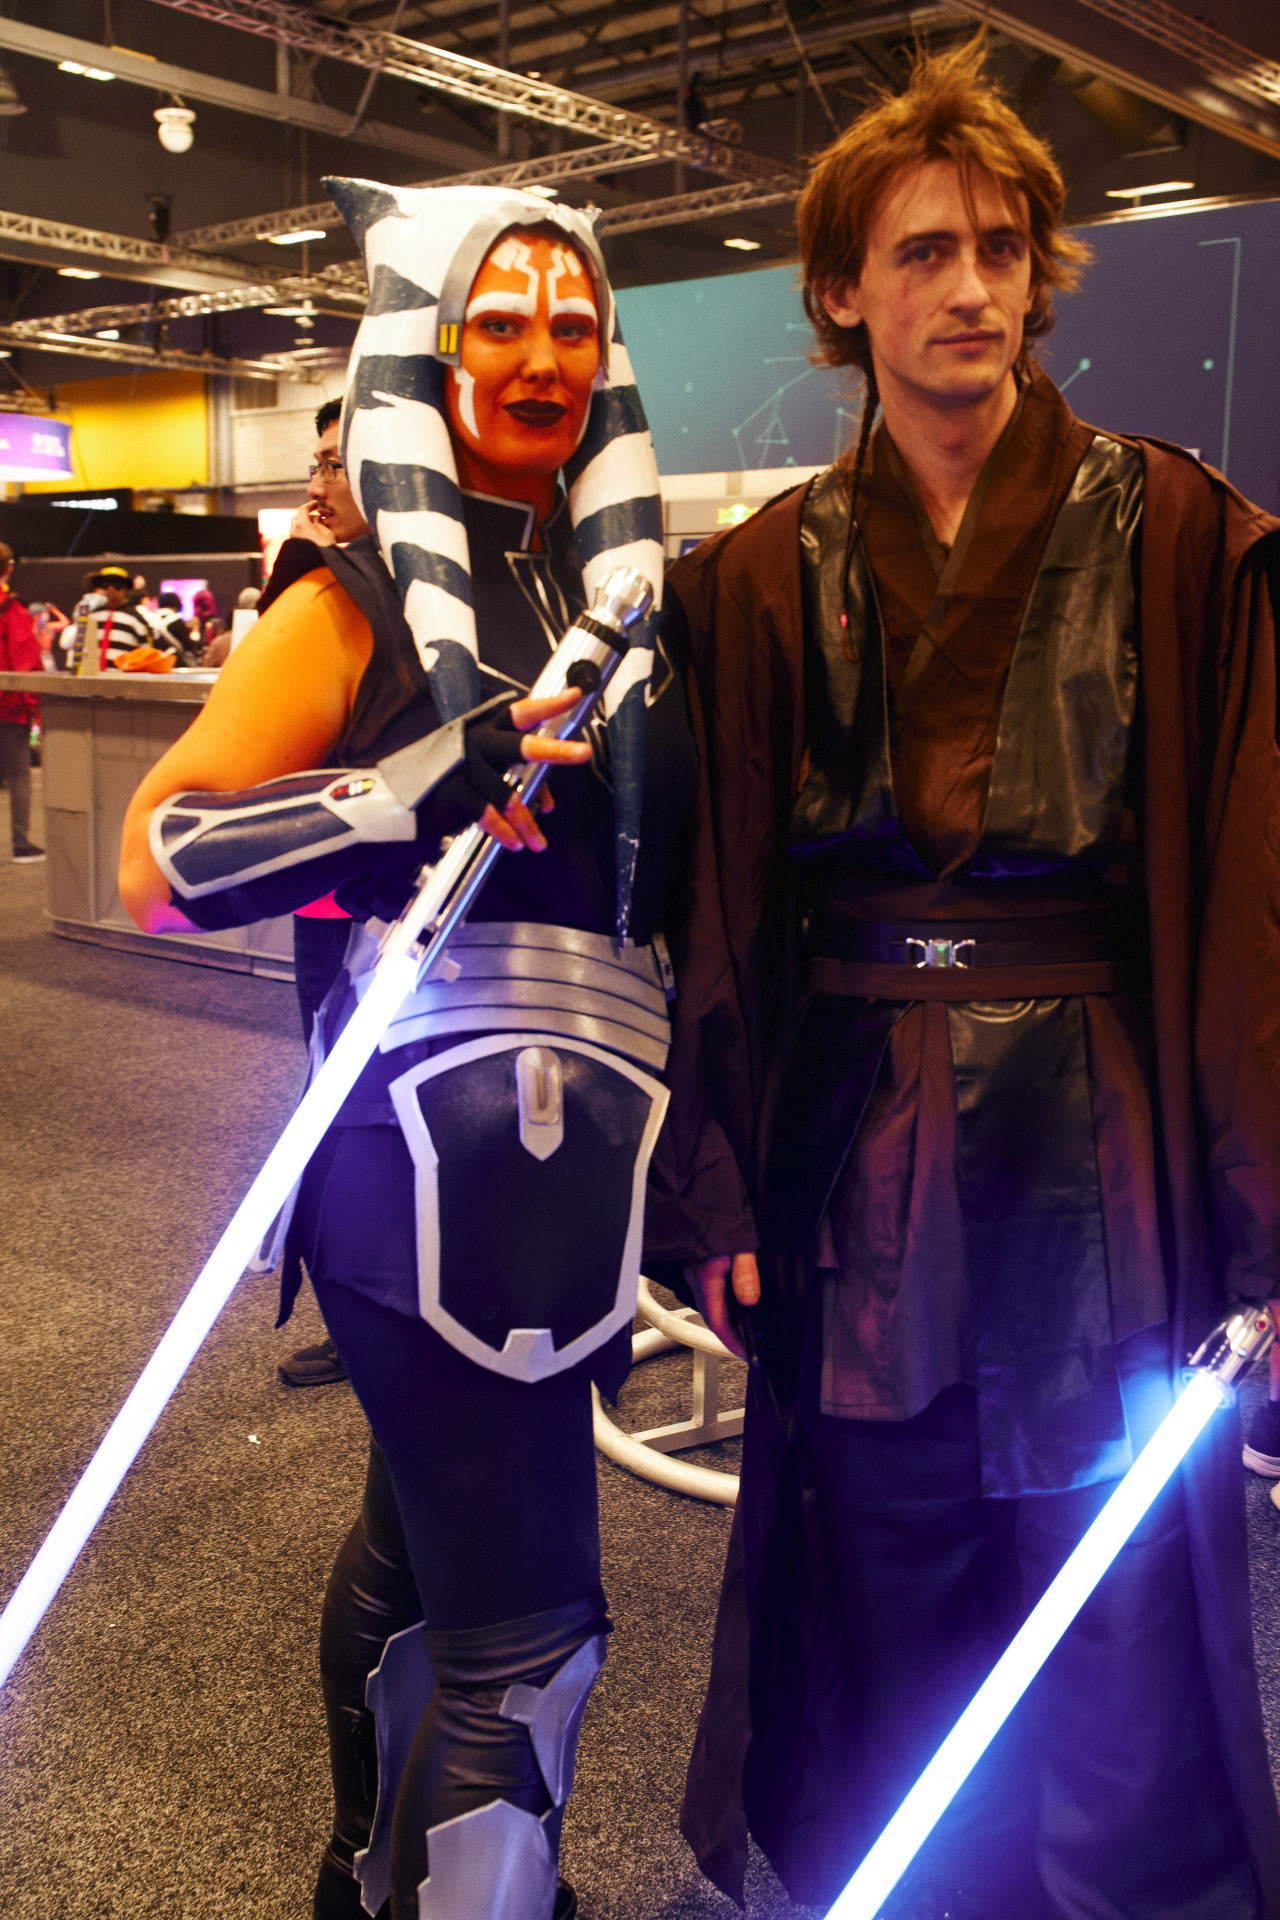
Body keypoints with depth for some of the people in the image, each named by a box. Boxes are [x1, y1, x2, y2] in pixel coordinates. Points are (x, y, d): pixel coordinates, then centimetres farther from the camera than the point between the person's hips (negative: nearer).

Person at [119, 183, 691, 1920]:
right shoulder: (365, 604, -3)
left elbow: (681, 859, 24)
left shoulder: (629, 587, 14)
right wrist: (436, 781, -21)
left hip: (585, 1145, 6)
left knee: (424, 1530, 22)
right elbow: (161, 863, -11)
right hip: (432, 1137, -6)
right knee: (526, 1624, -5)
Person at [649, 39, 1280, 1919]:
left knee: (1110, 1636, 9)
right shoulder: (766, 578, 6)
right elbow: (724, 915, 5)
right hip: (856, 1162, 2)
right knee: (886, 1612, 15)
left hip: (1098, 1145, -2)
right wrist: (715, 1190, 2)